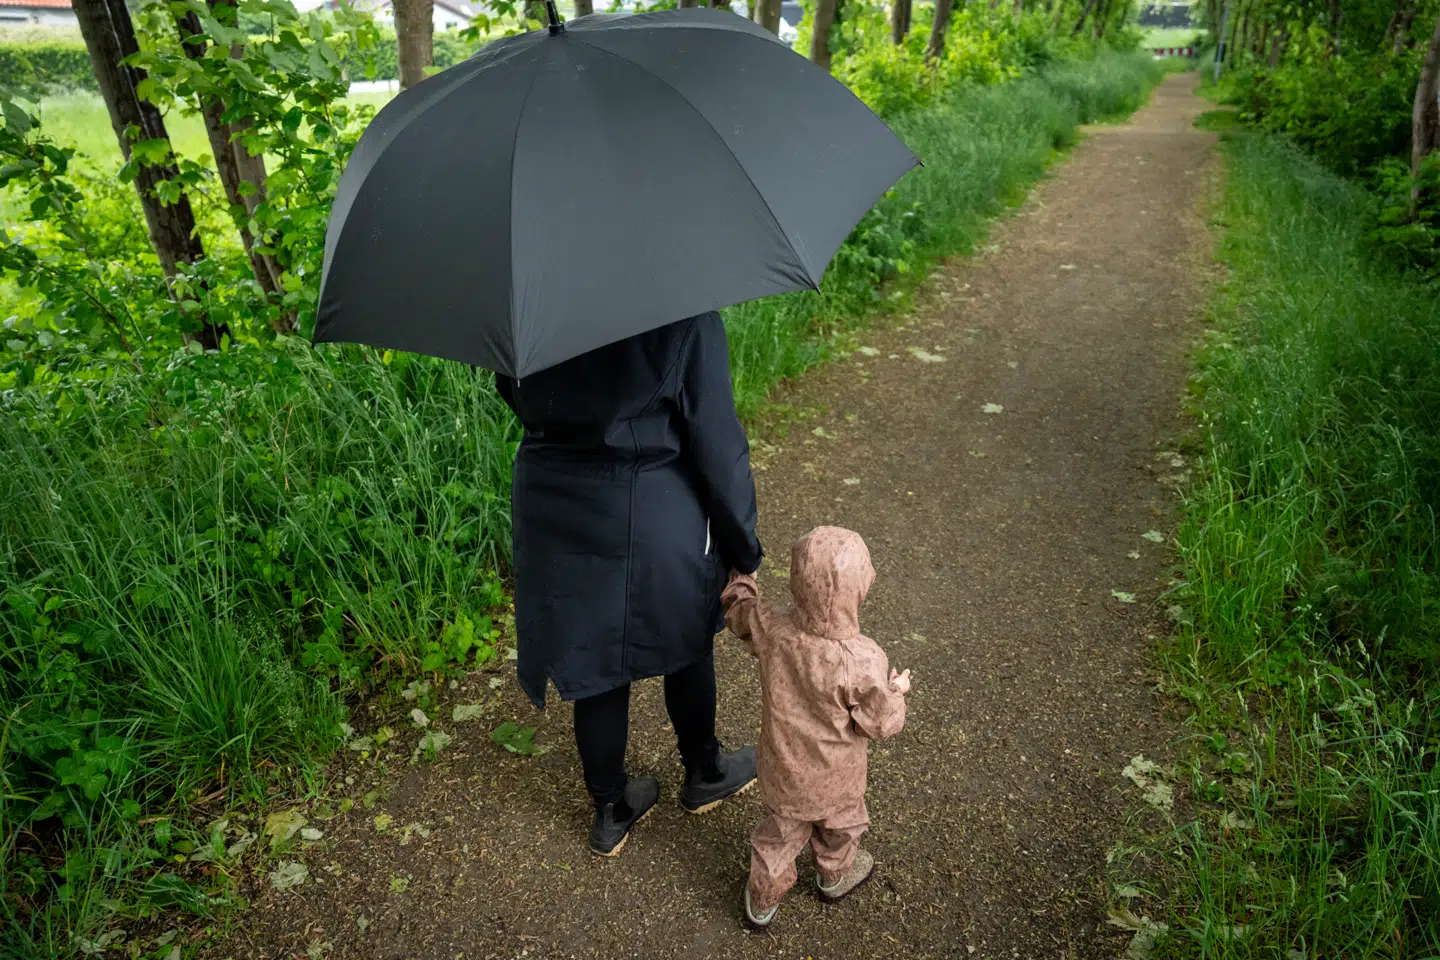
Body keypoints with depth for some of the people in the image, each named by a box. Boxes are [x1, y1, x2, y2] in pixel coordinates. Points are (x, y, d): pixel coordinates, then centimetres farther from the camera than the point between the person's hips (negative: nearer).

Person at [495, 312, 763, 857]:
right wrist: (744, 551, -5)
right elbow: (716, 440, -15)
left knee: (596, 663, 19)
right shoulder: (683, 311, -19)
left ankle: (611, 812, 40)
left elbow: (514, 396, 8)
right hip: (656, 518, -4)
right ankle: (704, 775, 47)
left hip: (548, 506, 4)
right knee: (689, 642, 23)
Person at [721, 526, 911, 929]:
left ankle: (762, 900, 49)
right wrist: (895, 690, -1)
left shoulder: (770, 629, -28)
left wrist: (739, 573, 14)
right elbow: (883, 723, -21)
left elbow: (739, 608, -4)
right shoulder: (864, 662, -37)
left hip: (782, 767, 2)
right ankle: (835, 877, 61)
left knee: (780, 829, 28)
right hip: (834, 777, -2)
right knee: (839, 825, 31)